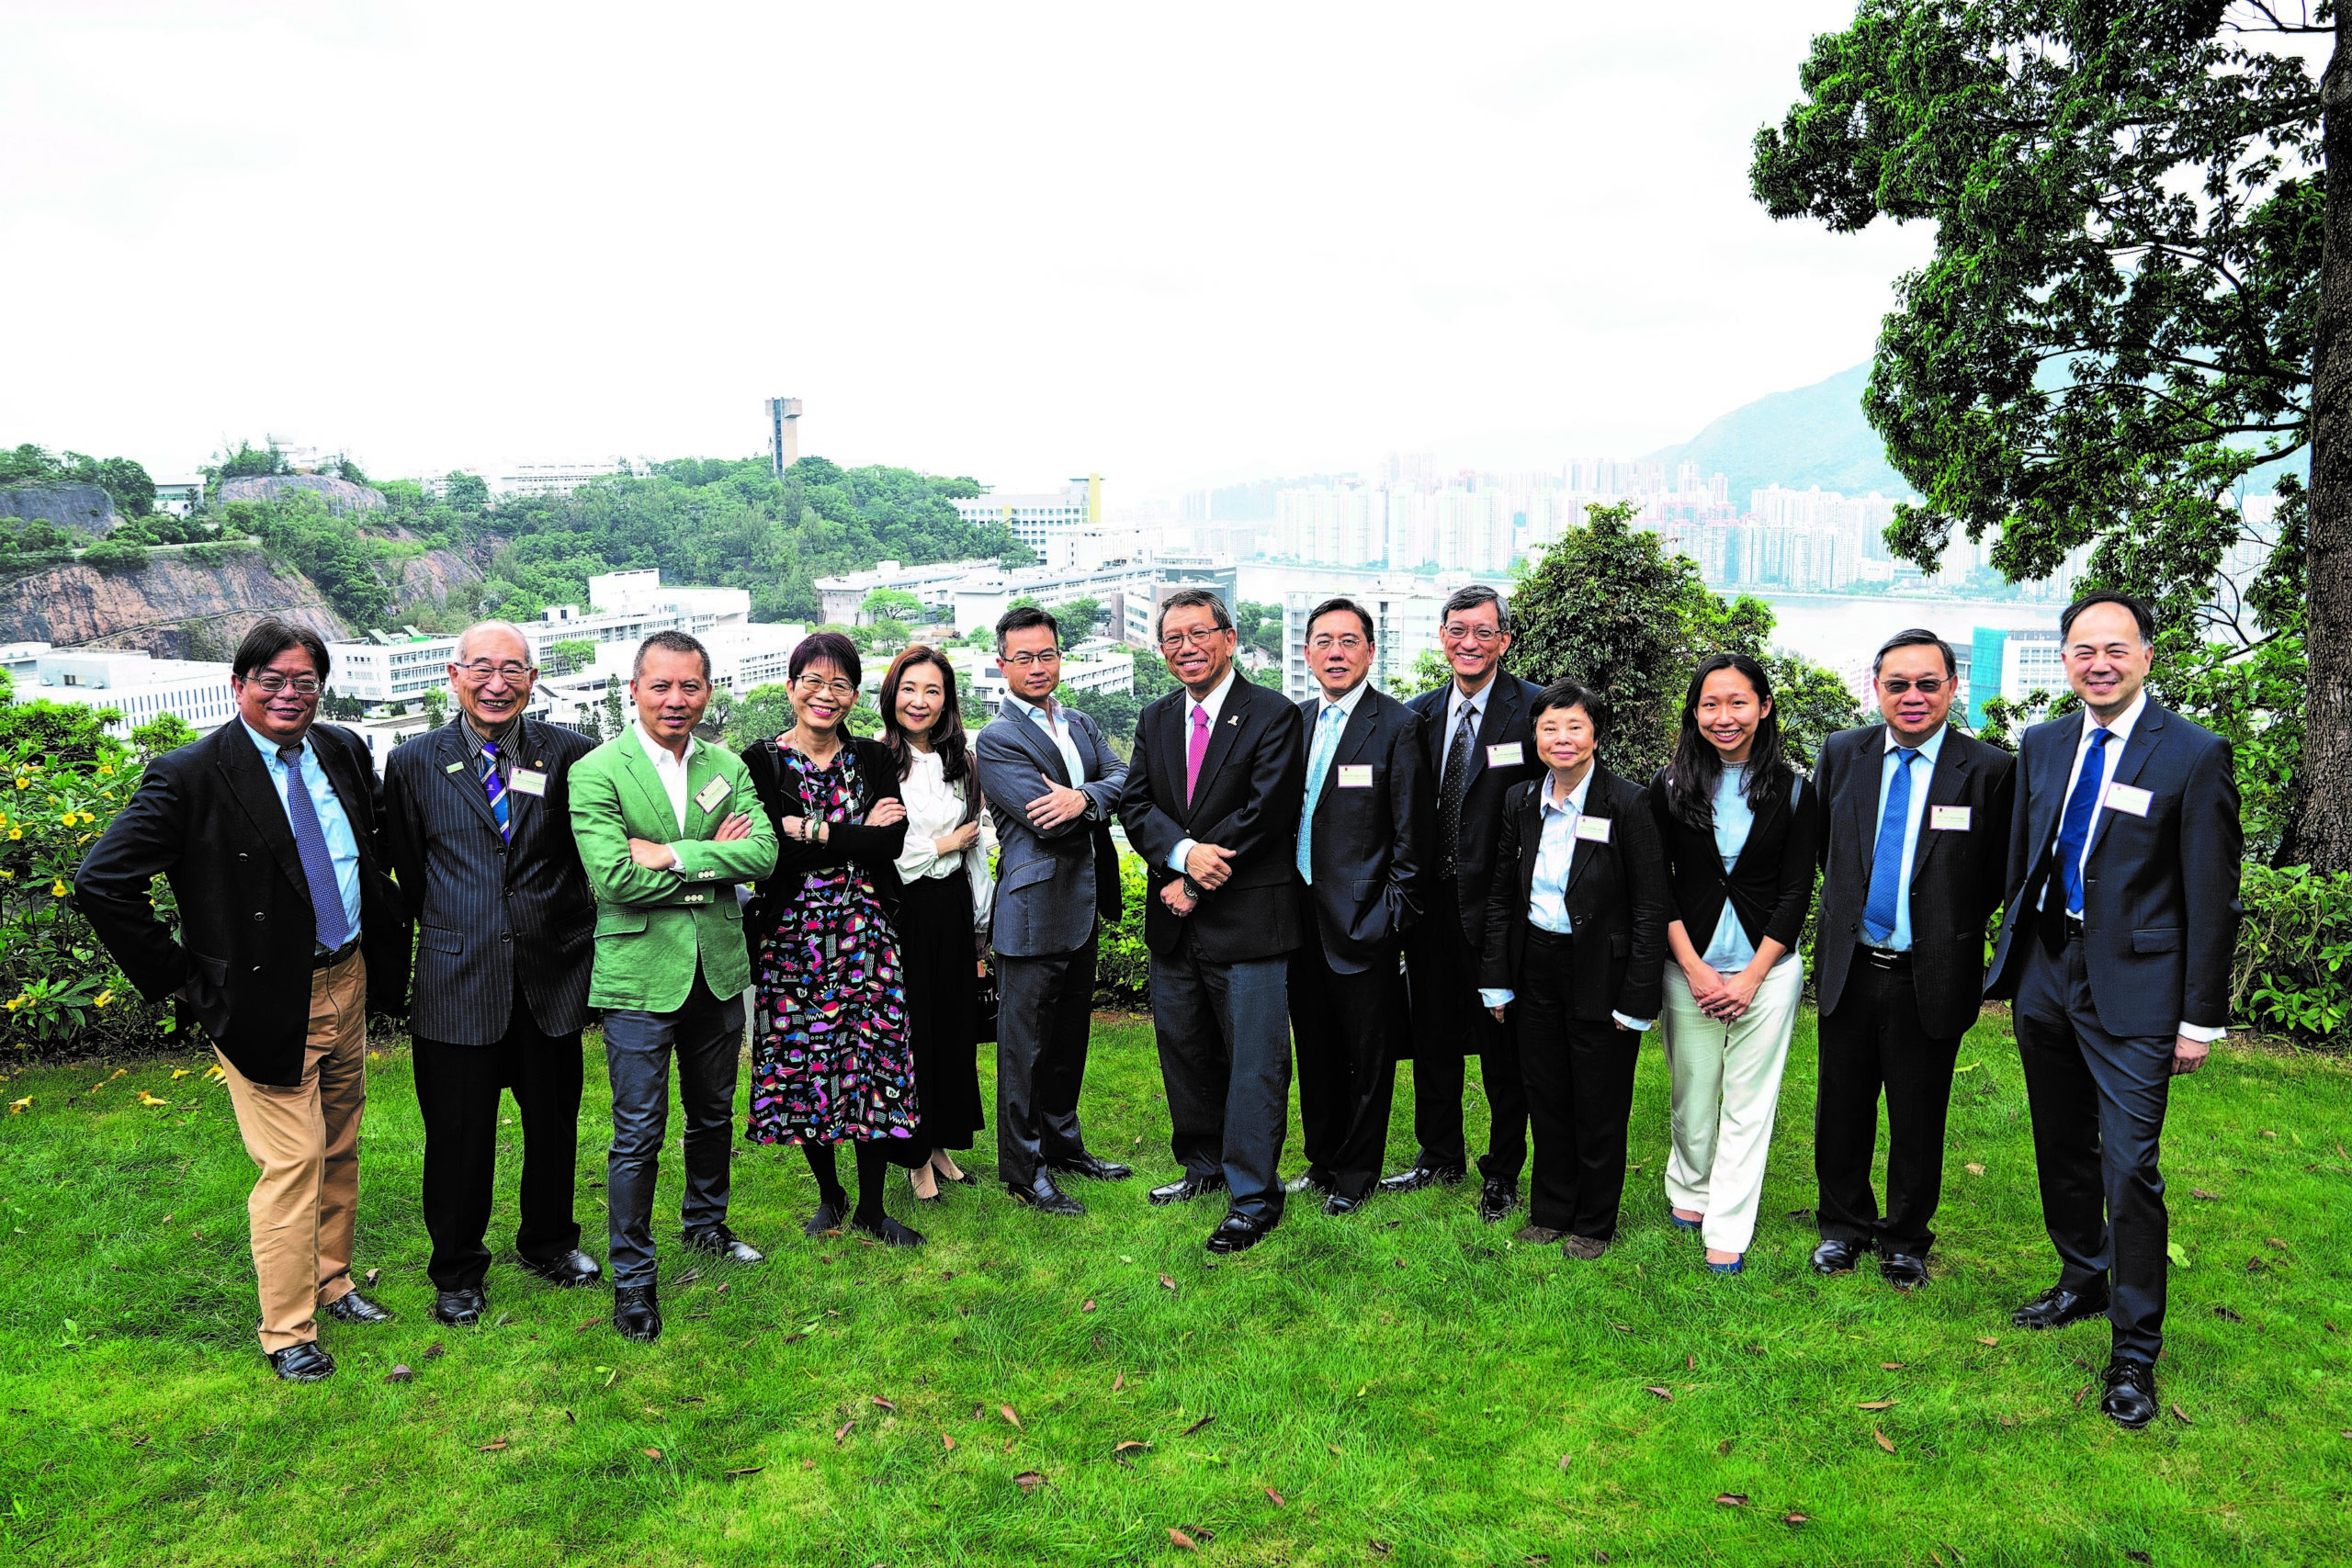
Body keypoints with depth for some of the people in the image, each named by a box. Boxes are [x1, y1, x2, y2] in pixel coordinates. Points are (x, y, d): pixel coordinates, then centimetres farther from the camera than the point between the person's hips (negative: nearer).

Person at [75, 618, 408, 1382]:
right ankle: (287, 1331, 15)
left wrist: (389, 926, 12)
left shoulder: (344, 751, 2)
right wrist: (181, 977, -13)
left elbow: (383, 835, 21)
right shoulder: (189, 776, -15)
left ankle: (331, 1279, 37)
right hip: (268, 1002, -6)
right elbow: (101, 884, -16)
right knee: (293, 1162, -2)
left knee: (341, 1148, 18)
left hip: (349, 982, 6)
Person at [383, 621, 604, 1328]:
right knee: (458, 1133, 9)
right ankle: (457, 1271, 29)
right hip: (456, 980, -1)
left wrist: (571, 930, 1)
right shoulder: (412, 763, -1)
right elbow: (406, 868, 8)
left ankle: (548, 1242, 39)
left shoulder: (571, 754, -3)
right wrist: (451, 925, 8)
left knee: (555, 1122, 16)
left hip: (551, 974, 1)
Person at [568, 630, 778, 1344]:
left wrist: (674, 855, -20)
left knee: (713, 1113, 21)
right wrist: (713, 857, -14)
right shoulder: (595, 772, -10)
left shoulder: (728, 768, 4)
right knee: (639, 1134, 1)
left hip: (718, 970, 5)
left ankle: (705, 1223, 43)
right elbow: (613, 877, -21)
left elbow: (764, 853, -10)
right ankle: (632, 1277, 17)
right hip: (639, 974, -5)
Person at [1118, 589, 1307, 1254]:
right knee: (1182, 1048, 17)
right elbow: (1136, 803, 3)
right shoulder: (1155, 718, 12)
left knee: (1254, 1060, 0)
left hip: (1247, 920, -6)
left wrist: (1195, 882, -13)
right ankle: (1203, 1164, 35)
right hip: (1174, 923, 6)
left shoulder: (1274, 715, -7)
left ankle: (1253, 1197, 10)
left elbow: (1264, 814, -15)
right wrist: (1181, 853, -17)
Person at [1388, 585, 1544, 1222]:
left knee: (1503, 1044, 7)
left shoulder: (1533, 709, -9)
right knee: (1433, 1037, 16)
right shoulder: (1417, 714, 7)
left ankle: (1502, 1171, 25)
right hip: (1431, 902, 5)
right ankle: (1440, 1156, 35)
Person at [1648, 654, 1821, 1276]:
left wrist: (1751, 977, -8)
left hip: (1767, 967, -1)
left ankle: (1727, 1231, 10)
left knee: (1748, 1101, 2)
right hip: (1690, 964, 1)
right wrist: (1694, 968, -7)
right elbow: (1658, 885, -1)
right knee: (1693, 1092, 9)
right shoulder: (1671, 785, 0)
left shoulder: (1793, 792, -1)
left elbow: (1796, 891, -2)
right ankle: (1689, 1189, 32)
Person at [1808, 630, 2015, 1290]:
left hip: (1931, 980, -2)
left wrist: (1951, 933, -3)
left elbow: (2000, 878, -3)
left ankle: (1905, 1239, 30)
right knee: (1842, 1111, 14)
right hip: (1849, 969, 3)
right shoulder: (1841, 753, 2)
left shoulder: (1990, 770, -8)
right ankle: (1844, 1226, 33)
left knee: (1918, 1119, 11)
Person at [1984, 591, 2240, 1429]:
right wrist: (2014, 961, 12)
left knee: (2130, 1170, -6)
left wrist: (2201, 1017, -8)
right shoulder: (2042, 745, 8)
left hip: (2133, 989, -5)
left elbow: (2213, 897, -8)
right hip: (2047, 978, 6)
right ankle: (2083, 1282, 37)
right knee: (2062, 1151, 17)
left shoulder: (2195, 755, -9)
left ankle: (2134, 1351, 7)